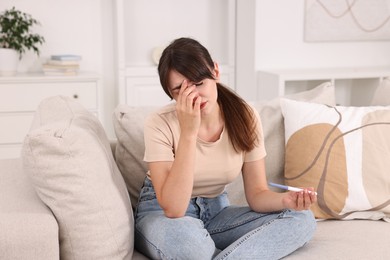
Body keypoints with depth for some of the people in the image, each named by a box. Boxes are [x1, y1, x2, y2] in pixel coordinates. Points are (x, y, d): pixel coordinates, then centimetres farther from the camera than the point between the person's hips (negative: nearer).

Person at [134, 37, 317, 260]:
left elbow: (257, 193, -6)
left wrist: (285, 199, -30)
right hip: (161, 214, -5)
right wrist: (188, 132, -34)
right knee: (181, 235, -41)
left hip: (216, 210, 5)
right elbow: (173, 209, -29)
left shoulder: (244, 116, -11)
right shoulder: (161, 124, -21)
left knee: (302, 220, -16)